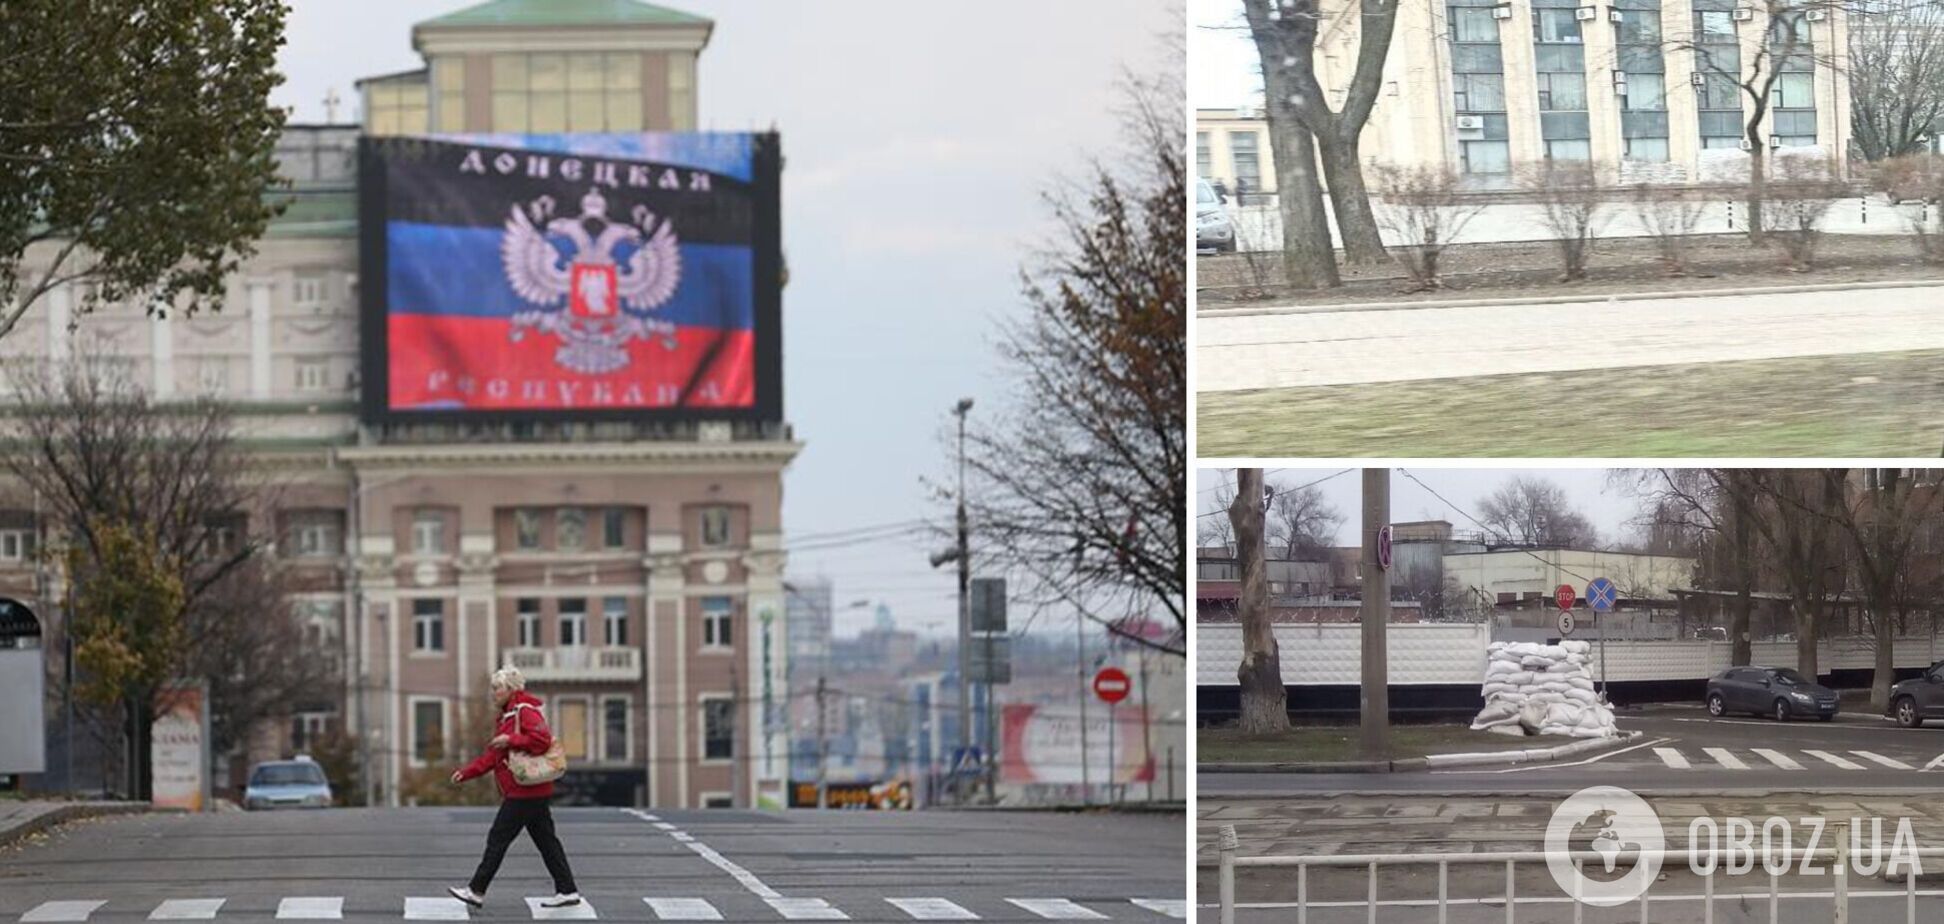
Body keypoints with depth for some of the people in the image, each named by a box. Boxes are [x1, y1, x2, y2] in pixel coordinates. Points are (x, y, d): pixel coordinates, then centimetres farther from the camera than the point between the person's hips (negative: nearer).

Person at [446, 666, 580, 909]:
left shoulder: (525, 712, -10)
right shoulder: (509, 715, 21)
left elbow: (542, 739, -24)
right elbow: (492, 757, 22)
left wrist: (511, 740, -21)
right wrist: (466, 772, 13)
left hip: (524, 792, -10)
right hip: (535, 791, 10)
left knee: (498, 839, -6)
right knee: (546, 841, 9)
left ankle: (476, 891, -3)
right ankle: (567, 891, 9)